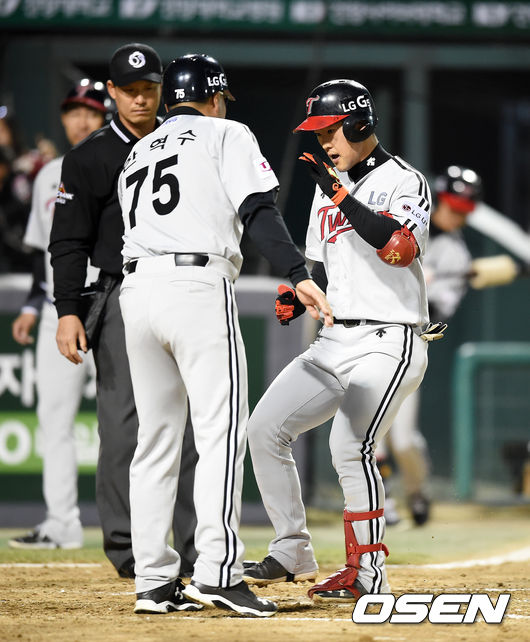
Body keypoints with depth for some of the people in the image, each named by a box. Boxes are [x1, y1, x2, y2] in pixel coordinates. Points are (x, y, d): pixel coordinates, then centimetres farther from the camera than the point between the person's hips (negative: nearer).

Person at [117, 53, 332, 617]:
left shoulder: (137, 153, 26)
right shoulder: (226, 135, 7)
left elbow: (132, 230, 20)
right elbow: (258, 211, -8)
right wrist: (298, 276, -16)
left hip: (137, 288, 6)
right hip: (197, 285, -6)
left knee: (154, 437, 9)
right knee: (221, 431, -8)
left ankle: (153, 580, 6)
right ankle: (216, 571, -19)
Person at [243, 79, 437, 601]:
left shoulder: (402, 181, -6)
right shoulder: (329, 187, 17)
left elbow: (401, 249, -25)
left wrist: (341, 195, -24)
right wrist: (298, 298, 2)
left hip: (388, 342, -8)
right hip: (335, 341, 8)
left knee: (349, 445, -23)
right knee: (265, 427, 2)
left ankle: (367, 573, -13)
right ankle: (292, 553, 13)